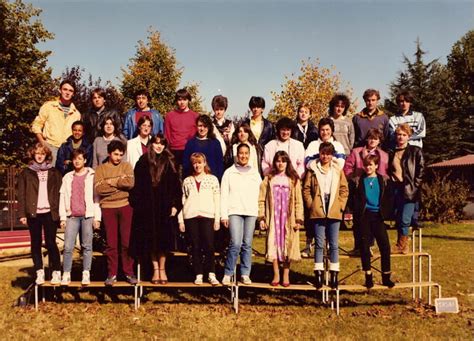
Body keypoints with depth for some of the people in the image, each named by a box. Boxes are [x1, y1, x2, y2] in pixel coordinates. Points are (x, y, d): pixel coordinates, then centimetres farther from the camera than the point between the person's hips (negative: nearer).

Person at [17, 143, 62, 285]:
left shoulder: (54, 173, 9)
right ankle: (39, 273, 12)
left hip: (50, 213, -1)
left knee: (51, 243, -1)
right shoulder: (26, 173, 9)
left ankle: (56, 272, 6)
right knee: (36, 244, 5)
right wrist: (22, 214, -4)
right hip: (33, 213, 1)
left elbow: (59, 193, 4)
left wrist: (60, 212, -5)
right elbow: (21, 195, 5)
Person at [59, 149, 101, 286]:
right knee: (68, 247, -4)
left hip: (88, 215, -2)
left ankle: (86, 274, 5)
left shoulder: (92, 176, 6)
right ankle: (66, 275, 2)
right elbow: (62, 197, 15)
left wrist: (97, 217, -4)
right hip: (72, 216, 3)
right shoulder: (68, 177, 17)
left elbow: (96, 197, 1)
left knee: (87, 246, 0)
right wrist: (63, 217, 7)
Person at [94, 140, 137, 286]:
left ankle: (129, 272, 12)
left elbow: (130, 183, -10)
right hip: (108, 208, 0)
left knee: (127, 241, 3)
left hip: (125, 206, 0)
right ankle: (112, 274, 13)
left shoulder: (126, 166, 9)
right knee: (111, 242, 4)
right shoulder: (101, 169, 7)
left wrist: (110, 181, -8)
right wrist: (119, 183, -9)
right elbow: (99, 188, -9)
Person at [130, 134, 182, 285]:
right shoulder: (143, 162, 5)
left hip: (165, 207, 0)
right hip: (148, 208, 0)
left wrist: (175, 205, -6)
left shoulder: (170, 163, 5)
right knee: (151, 239, 4)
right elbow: (137, 186, 4)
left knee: (164, 238, 2)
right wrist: (136, 204, -4)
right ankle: (155, 269, 15)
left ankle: (162, 269, 16)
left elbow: (176, 186, 2)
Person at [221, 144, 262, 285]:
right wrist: (224, 215, -3)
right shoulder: (229, 173, 7)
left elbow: (260, 194, 9)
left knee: (247, 244, 3)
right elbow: (224, 195, 4)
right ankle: (227, 274, 0)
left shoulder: (255, 173, 14)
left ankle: (245, 274, 11)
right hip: (234, 211, -2)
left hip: (251, 212, 2)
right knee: (236, 244, -12)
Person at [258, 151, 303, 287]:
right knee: (273, 245, 0)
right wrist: (262, 217, -4)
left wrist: (299, 219, -4)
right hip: (273, 218, 0)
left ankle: (286, 275, 14)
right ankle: (276, 275, 11)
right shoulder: (269, 179, 6)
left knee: (288, 246, 2)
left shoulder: (293, 180, 5)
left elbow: (298, 201, 3)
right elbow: (262, 199, 3)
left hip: (288, 218, 0)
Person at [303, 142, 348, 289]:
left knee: (333, 244, 6)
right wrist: (311, 204, -6)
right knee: (319, 244, 2)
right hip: (318, 211, -1)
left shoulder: (338, 170, 7)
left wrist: (340, 205, -2)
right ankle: (318, 273, 9)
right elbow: (306, 189, 2)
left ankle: (334, 274, 13)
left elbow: (344, 189, 8)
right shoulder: (312, 169, 3)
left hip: (334, 212, 1)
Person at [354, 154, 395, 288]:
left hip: (377, 216, 1)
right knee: (364, 246, 1)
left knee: (385, 246, -3)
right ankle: (368, 276, 11)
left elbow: (387, 198, 8)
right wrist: (358, 212, -7)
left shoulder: (382, 180, 7)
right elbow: (356, 198, 3)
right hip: (365, 216, -1)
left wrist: (385, 212, -2)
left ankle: (386, 277, 8)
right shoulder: (361, 180, 4)